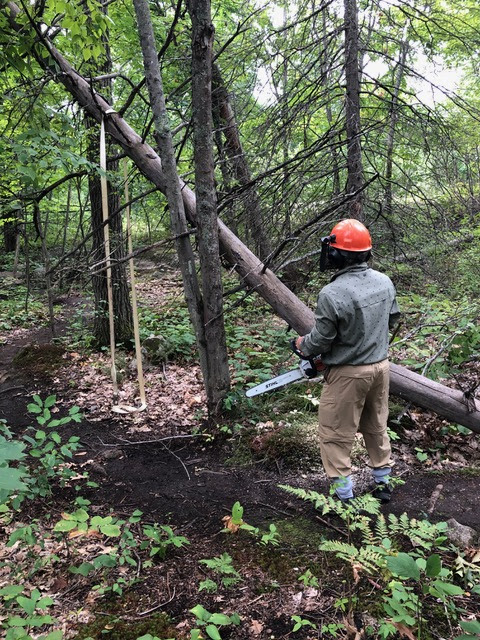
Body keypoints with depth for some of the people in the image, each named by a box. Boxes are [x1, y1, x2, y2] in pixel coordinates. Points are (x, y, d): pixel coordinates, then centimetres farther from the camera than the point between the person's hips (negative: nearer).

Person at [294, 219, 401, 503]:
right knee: (377, 427, 23)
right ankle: (383, 482, 36)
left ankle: (345, 496, 17)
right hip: (381, 365, 7)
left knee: (336, 435, 9)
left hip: (348, 373, -7)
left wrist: (302, 345, 5)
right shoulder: (385, 281, -4)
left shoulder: (332, 294, -25)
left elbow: (320, 340, -17)